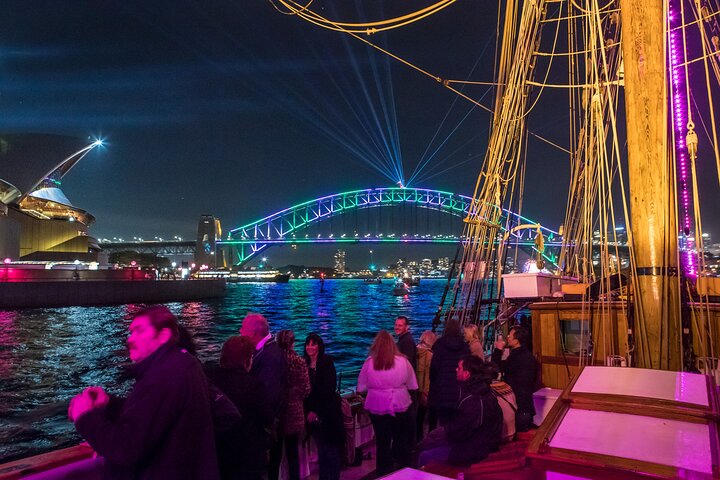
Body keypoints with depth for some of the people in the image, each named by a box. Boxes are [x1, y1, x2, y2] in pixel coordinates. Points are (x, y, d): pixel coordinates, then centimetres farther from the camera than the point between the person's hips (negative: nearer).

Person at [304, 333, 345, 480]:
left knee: (330, 448, 0)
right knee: (321, 449, 11)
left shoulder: (326, 361, -7)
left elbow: (329, 388, -13)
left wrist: (316, 410, -14)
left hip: (328, 412, -4)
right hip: (313, 413, 4)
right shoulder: (305, 364, 7)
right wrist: (308, 411, -3)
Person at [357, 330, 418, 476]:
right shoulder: (402, 361, -9)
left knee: (382, 443, 14)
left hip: (377, 408, 0)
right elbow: (412, 385, -1)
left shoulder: (369, 363, -10)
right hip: (400, 407, 0)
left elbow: (361, 388, -4)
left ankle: (384, 474, 23)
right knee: (402, 442, 20)